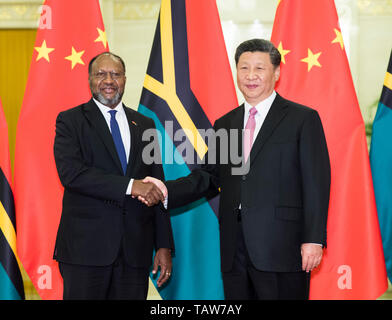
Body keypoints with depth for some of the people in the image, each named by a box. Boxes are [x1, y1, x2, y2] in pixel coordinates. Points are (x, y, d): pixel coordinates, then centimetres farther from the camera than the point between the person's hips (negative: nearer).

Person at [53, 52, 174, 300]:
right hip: (86, 247, -3)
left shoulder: (144, 125, 14)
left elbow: (157, 190, 13)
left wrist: (164, 246, 7)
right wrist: (129, 186, -20)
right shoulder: (70, 121, 3)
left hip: (135, 250, 3)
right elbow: (70, 172, -14)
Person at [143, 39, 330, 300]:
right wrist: (168, 190, -1)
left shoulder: (303, 119, 1)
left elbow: (317, 183, -4)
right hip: (234, 250, 5)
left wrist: (313, 239, -11)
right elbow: (209, 177, 16)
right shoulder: (224, 125, 17)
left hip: (281, 249, -5)